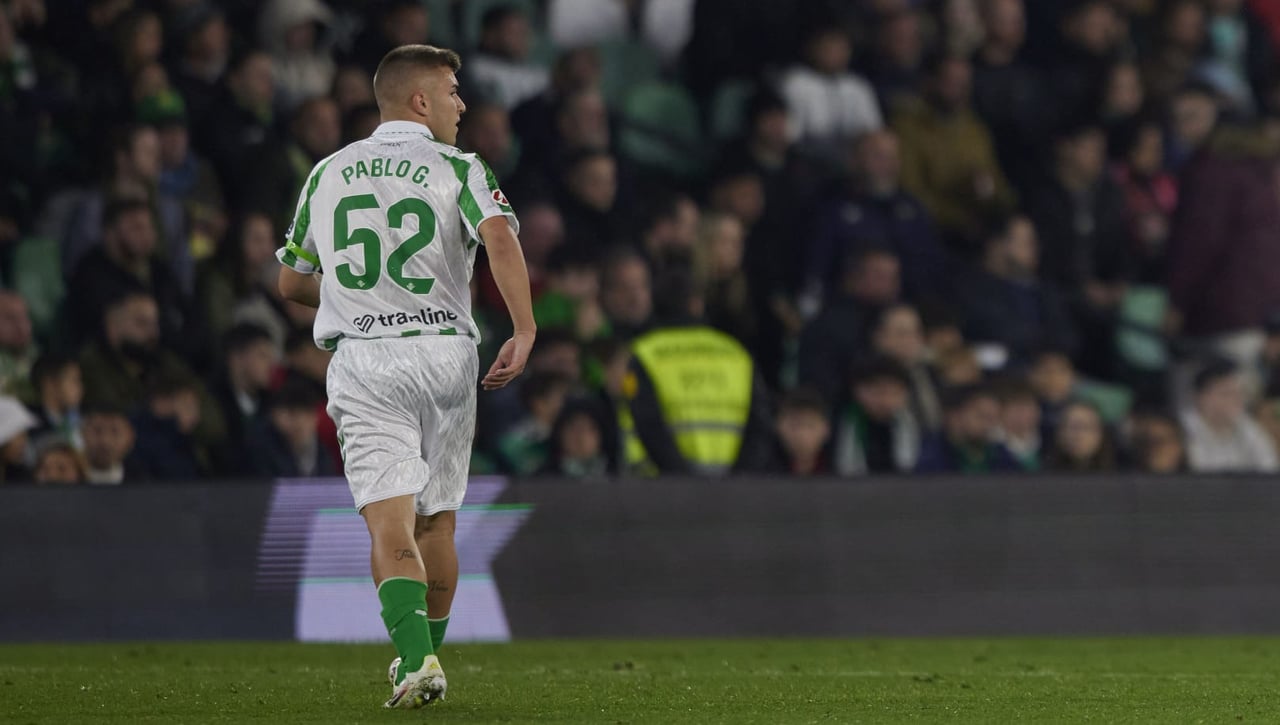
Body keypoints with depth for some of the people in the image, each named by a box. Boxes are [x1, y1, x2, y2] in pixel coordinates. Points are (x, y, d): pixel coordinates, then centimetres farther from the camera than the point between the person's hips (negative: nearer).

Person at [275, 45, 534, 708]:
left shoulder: (327, 174, 13)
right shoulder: (456, 169, 2)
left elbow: (293, 282, 20)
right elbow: (499, 237, -18)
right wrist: (525, 332, -18)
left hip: (362, 359, 1)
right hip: (446, 352, -1)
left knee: (390, 524, -10)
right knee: (436, 521, 16)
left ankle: (416, 660, -29)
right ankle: (424, 660, 26)